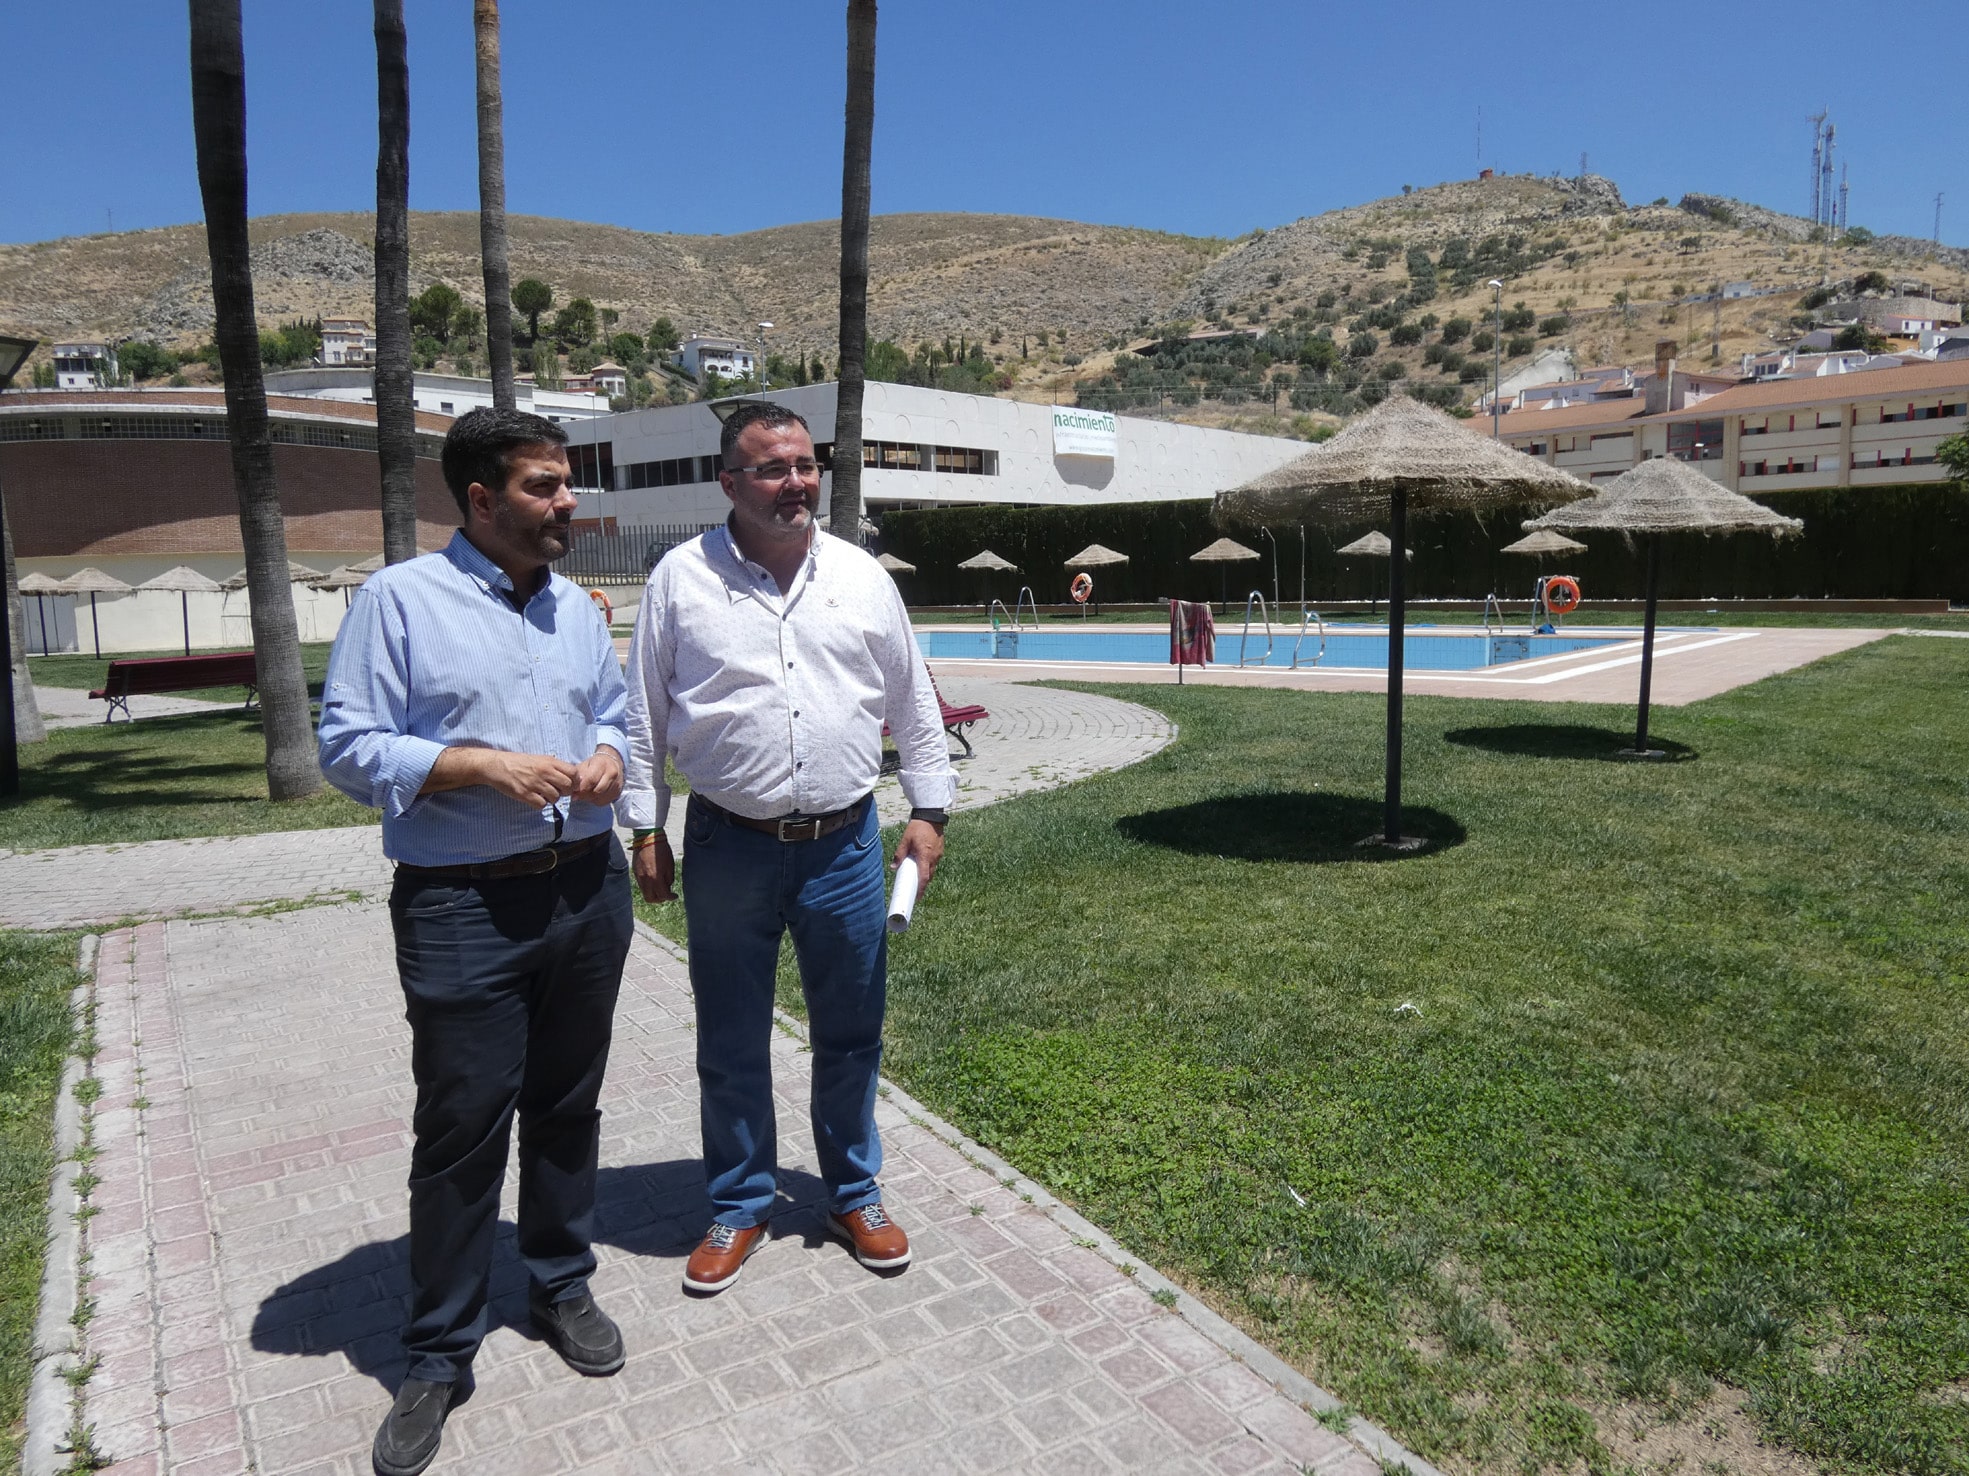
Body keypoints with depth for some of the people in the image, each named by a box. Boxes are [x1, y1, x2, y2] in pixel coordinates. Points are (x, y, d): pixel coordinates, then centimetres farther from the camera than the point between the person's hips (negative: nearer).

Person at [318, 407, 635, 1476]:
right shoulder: (399, 600, -6)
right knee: (461, 1128, 4)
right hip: (463, 908, -5)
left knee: (567, 1105, 16)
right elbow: (347, 747, -9)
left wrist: (608, 757, -2)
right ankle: (439, 1355, 22)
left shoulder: (576, 607, 11)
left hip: (587, 891, 5)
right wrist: (486, 763, -19)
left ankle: (561, 1285, 37)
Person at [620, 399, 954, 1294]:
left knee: (849, 1034, 14)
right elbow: (643, 715, 3)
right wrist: (645, 829, 1)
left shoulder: (861, 576, 3)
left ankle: (854, 1195, 35)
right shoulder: (681, 579, -2)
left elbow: (914, 706, 9)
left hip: (844, 846, 2)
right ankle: (739, 1208, 33)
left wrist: (929, 810, 5)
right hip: (728, 849, -1)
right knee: (730, 1044, 12)